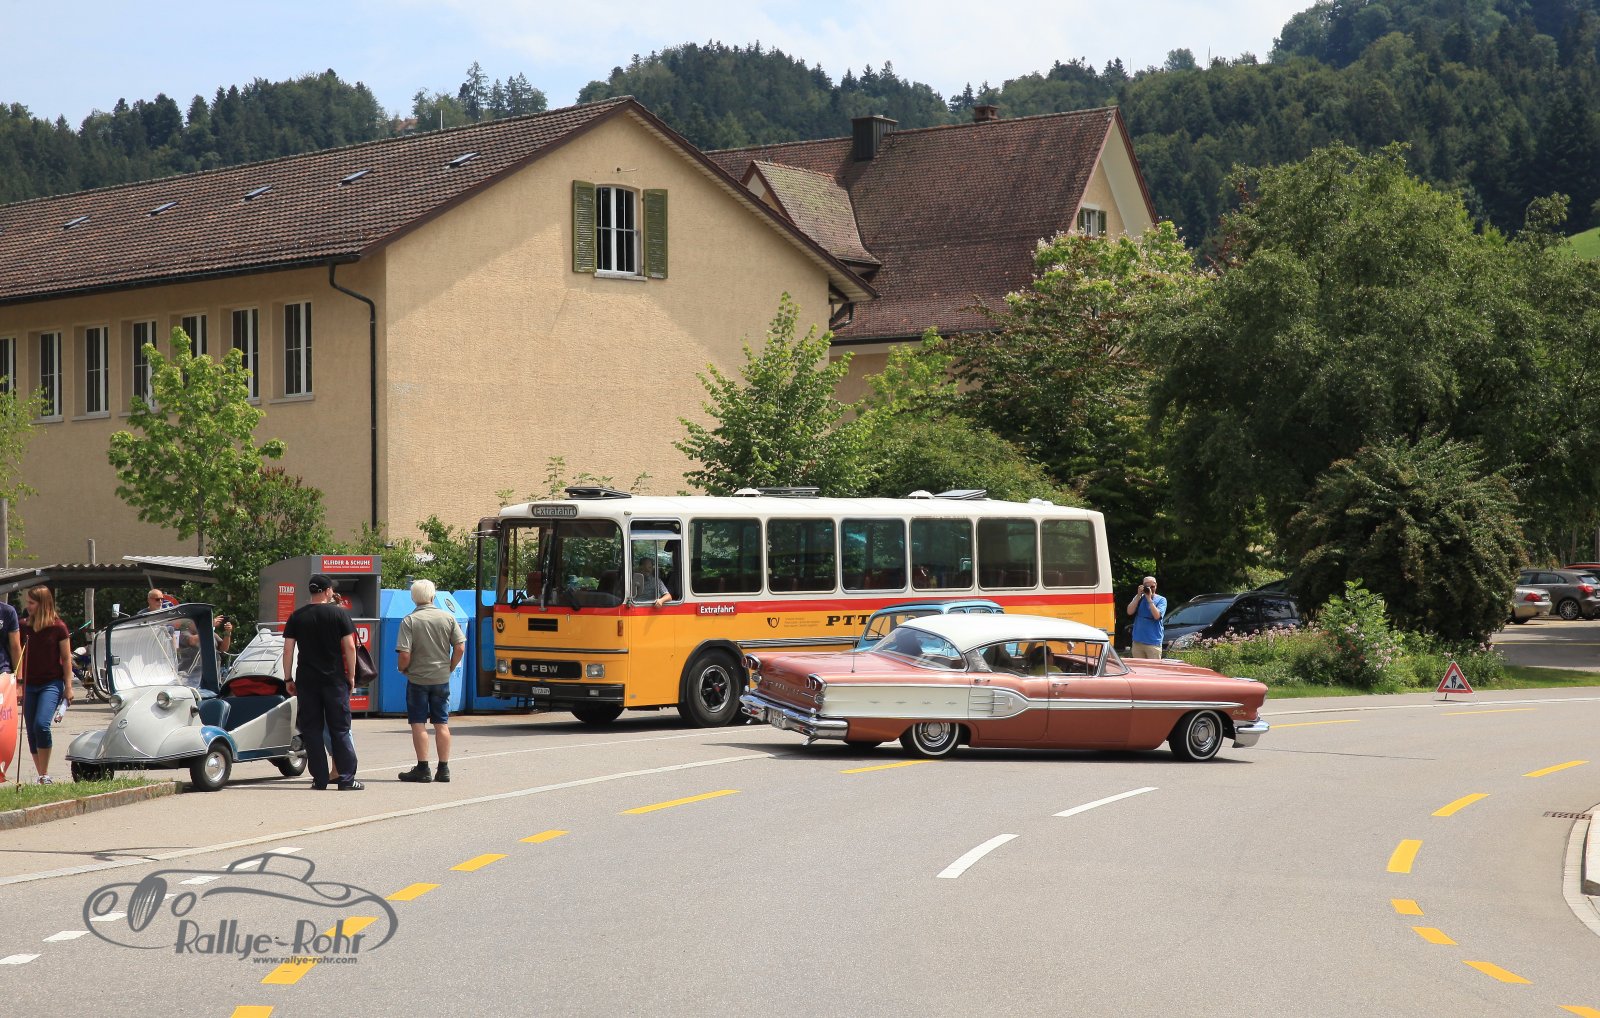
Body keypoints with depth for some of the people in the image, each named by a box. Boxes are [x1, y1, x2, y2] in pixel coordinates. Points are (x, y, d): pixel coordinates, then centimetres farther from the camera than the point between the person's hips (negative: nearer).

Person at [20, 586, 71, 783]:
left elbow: (66, 658, -1)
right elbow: (22, 657, 11)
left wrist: (68, 686, -4)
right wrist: (19, 684, 6)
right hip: (29, 685, 5)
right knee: (32, 732, 5)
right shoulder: (26, 627, 6)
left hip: (51, 683, -5)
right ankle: (41, 775, 15)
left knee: (41, 725, -21)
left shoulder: (58, 627, -5)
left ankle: (45, 774, -12)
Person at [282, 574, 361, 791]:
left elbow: (288, 650, 2)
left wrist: (289, 679, 9)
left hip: (307, 681, 2)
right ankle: (346, 779, -2)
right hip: (335, 680, -2)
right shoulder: (339, 614, -2)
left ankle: (319, 778, 4)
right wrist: (351, 676, 4)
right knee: (340, 730, 2)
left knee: (311, 730, 6)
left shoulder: (296, 617, 4)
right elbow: (349, 647, -5)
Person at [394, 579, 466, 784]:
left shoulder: (409, 621, -11)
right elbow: (460, 648, -3)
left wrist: (403, 669, 4)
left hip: (417, 678, -3)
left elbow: (405, 654, -16)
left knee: (418, 724, 3)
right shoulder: (448, 618, -2)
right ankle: (443, 769, 9)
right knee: (442, 724, 8)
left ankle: (422, 769, 2)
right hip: (441, 678, 3)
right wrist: (449, 668, 11)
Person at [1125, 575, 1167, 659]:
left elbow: (1157, 616, -15)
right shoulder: (1139, 598, 11)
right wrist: (1139, 595, -7)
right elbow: (1130, 611, -3)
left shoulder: (1161, 600, 0)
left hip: (1153, 642, -4)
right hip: (1137, 642, 4)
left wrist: (1149, 599, -13)